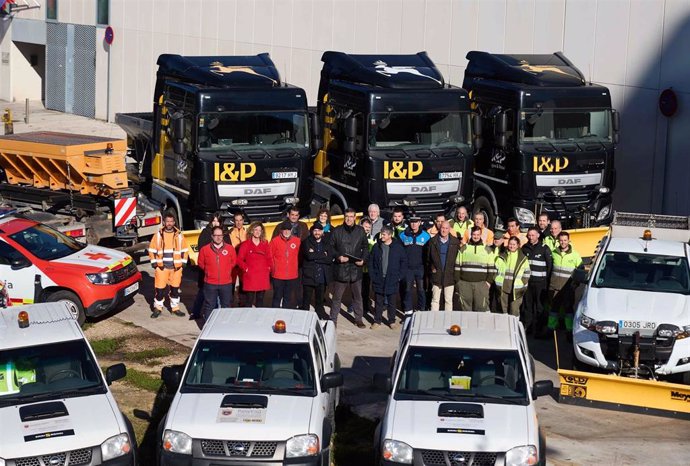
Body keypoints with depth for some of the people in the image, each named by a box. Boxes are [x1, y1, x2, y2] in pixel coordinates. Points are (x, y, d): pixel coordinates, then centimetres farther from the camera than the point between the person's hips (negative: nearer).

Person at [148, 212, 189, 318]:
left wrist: (183, 262, 3)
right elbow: (152, 250, 5)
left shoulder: (179, 235, 4)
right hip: (161, 267, -1)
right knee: (160, 288, -2)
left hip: (176, 267, 1)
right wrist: (154, 263, -2)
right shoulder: (158, 235, 1)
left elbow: (184, 250, 10)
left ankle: (175, 308, 19)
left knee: (175, 288, 8)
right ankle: (158, 308, 10)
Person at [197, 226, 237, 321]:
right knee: (209, 306, 4)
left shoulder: (230, 248, 0)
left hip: (226, 283, 1)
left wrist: (227, 270, 8)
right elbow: (201, 264, 9)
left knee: (226, 306, 10)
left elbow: (234, 262, 12)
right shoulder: (204, 249, -2)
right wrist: (209, 271, 7)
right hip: (210, 284, -1)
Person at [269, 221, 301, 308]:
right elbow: (270, 257, -1)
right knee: (277, 297, 4)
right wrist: (273, 269, 2)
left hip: (292, 276, 2)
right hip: (278, 275, -2)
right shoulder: (275, 241, -6)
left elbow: (299, 256, 9)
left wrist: (296, 268, 9)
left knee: (288, 298, 11)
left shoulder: (297, 241, 0)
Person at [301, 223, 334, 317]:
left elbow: (330, 258, -7)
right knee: (306, 300, 3)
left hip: (322, 277, 3)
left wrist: (315, 256, -14)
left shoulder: (326, 243, 8)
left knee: (320, 300, 16)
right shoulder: (307, 242, -2)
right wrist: (323, 255, -11)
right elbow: (309, 256, -19)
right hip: (309, 276, -3)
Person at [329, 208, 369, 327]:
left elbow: (365, 247, 13)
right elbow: (331, 247, 4)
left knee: (357, 295, 10)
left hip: (356, 268, 2)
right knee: (337, 296, 2)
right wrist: (338, 257, -11)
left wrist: (363, 260, -2)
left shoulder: (360, 231, 7)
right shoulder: (337, 231, 1)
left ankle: (358, 319, 22)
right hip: (340, 268, -2)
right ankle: (333, 319, 10)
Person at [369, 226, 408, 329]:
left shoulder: (398, 247, -4)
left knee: (391, 301, 8)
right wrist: (372, 276, -1)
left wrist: (400, 276, -5)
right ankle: (377, 320, 16)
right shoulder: (376, 247, 2)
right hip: (378, 279, 2)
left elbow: (404, 262, 1)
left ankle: (392, 321, 18)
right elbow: (371, 262, 8)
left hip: (392, 279, -2)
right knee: (379, 301, 7)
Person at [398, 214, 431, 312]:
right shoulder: (403, 235, 3)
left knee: (421, 289, 4)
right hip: (408, 268, 1)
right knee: (408, 290, 4)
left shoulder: (425, 236, 1)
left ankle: (422, 310, 14)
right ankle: (408, 312, 10)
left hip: (420, 268, -1)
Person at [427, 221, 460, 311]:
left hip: (449, 275, 0)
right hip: (436, 275, 1)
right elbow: (428, 257, 8)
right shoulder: (433, 241, 1)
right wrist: (431, 267, -1)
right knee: (435, 300, 6)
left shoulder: (455, 242, -1)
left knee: (448, 300, 6)